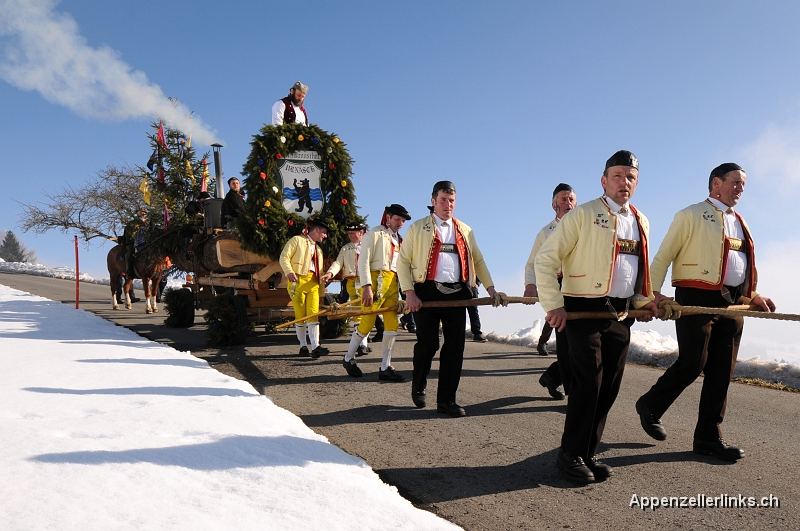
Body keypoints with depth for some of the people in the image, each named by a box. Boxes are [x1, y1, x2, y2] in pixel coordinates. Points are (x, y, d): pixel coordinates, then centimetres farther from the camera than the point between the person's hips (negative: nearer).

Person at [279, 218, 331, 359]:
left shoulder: (318, 249, 27)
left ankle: (315, 347, -14)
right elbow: (284, 257, -4)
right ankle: (303, 346, 8)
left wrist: (322, 290, 18)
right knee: (300, 315, -2)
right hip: (298, 281, -5)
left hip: (313, 283, 5)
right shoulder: (297, 240, 6)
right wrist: (289, 272, -20)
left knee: (313, 314, -7)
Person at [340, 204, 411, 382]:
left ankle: (385, 367, 7)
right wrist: (367, 286, -21)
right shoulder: (375, 234, -3)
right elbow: (363, 261, -11)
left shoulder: (398, 239, 20)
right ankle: (348, 358, 16)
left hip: (393, 282, 7)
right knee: (368, 322, -5)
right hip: (376, 280, -7)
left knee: (392, 324, 1)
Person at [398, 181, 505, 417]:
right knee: (427, 344, -1)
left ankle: (446, 400, 11)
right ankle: (418, 388, 26)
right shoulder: (417, 228, 7)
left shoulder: (465, 230, 18)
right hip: (427, 293, -3)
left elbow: (478, 260, 18)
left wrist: (491, 288, 6)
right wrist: (410, 293, -10)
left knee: (455, 347, 0)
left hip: (456, 293, 3)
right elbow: (403, 261, 1)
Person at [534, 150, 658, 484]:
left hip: (621, 315, 6)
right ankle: (571, 455, 8)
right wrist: (553, 305, -15)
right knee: (588, 383, -7)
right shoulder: (583, 215, -6)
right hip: (584, 310, -6)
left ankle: (588, 453, 20)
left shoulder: (641, 222, 14)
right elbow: (545, 260, -9)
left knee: (609, 387, 7)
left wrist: (643, 300, 13)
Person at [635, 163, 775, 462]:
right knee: (692, 364, -11)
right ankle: (649, 407, 11)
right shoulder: (691, 216, 1)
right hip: (697, 299, -7)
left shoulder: (739, 222, 22)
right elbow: (662, 257, -4)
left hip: (731, 302, 7)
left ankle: (708, 437, 12)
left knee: (722, 371, 4)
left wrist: (753, 295, 11)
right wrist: (653, 292, -15)